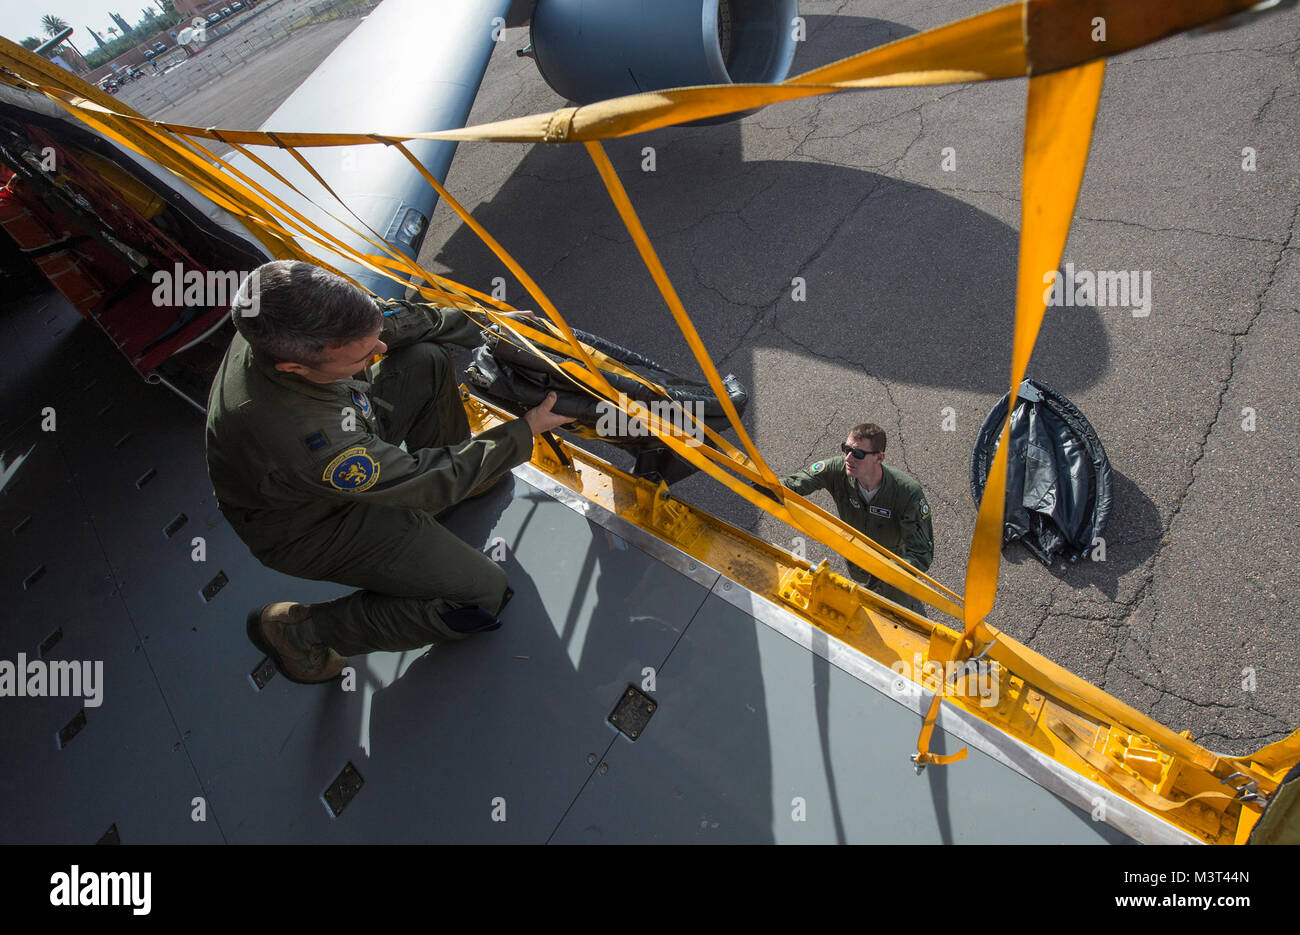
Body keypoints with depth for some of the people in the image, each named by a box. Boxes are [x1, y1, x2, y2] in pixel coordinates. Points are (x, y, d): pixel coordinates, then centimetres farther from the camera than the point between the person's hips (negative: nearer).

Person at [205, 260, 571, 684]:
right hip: (310, 528, -7)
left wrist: (481, 327, -10)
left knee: (427, 359, -1)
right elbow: (426, 484, -30)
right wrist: (525, 431, -23)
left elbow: (392, 315, -5)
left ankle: (459, 475, 20)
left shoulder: (281, 319, -24)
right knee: (483, 594, -10)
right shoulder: (299, 440, -44)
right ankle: (299, 630, 1)